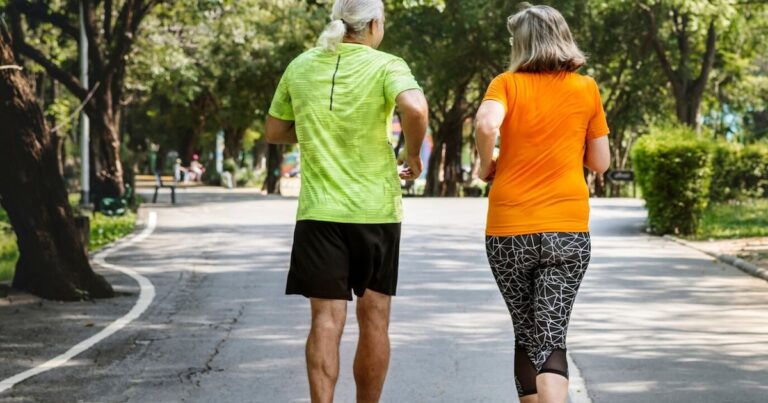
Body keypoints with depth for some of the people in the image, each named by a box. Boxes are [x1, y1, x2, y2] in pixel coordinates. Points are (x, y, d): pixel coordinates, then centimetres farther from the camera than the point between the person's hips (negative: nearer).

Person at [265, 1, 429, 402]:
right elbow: (414, 108, -26)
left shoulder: (301, 66, 5)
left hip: (319, 210, 2)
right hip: (376, 209, -2)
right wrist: (413, 156, -10)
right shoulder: (385, 66, -7)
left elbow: (274, 132, 14)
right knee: (374, 318, 10)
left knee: (326, 318, -2)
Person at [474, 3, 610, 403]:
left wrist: (486, 164, -2)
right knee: (551, 338, -4)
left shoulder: (507, 84, 1)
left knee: (527, 336, 16)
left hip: (508, 229, 0)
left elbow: (486, 123, -20)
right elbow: (600, 162, 11)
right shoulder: (586, 89, 7)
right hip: (567, 229, 0)